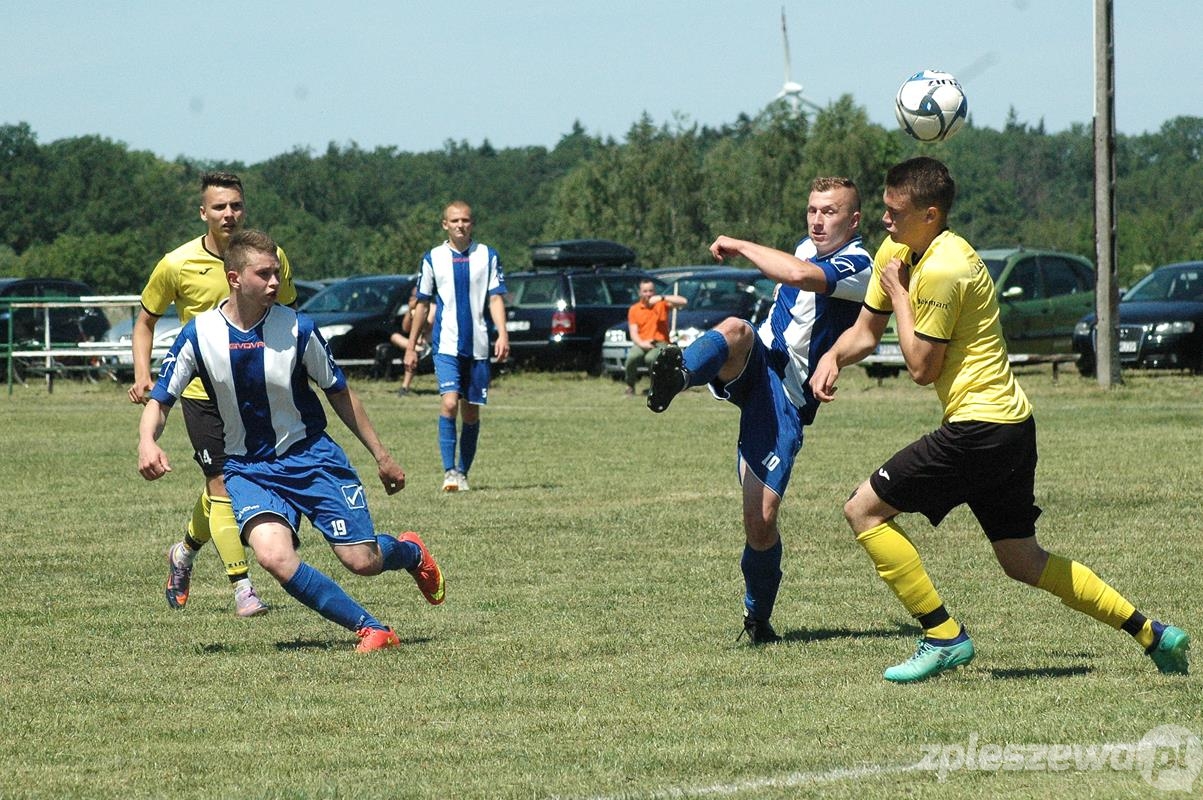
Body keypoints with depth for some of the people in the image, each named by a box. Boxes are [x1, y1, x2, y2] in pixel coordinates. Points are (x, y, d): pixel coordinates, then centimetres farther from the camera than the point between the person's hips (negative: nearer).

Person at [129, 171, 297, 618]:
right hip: (202, 392, -3)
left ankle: (185, 552, 39)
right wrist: (142, 375, -7)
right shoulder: (177, 265, -8)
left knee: (226, 485, 12)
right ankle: (242, 588, -9)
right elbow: (146, 320, 6)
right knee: (222, 485, -11)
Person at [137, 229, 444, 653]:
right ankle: (371, 629, -13)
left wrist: (382, 457, 8)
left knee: (362, 561, -6)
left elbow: (339, 393, 3)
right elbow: (159, 399, -1)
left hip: (310, 457, 0)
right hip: (248, 469, 1)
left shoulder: (297, 329, -10)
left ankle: (411, 552, 34)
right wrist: (147, 442, -23)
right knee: (273, 555, -27)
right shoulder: (198, 335, -10)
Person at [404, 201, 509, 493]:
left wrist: (502, 334, -13)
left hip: (478, 346, 2)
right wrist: (411, 346, 10)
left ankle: (463, 473, 18)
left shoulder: (487, 256, 6)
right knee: (450, 403, -19)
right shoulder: (433, 258, 5)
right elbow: (423, 304, 11)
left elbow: (495, 298, 3)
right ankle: (449, 471, -16)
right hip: (446, 345, -2)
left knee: (471, 413, 6)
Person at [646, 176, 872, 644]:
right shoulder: (806, 249, 16)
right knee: (735, 329, -33)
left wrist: (740, 246, -18)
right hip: (755, 363, 5)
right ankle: (678, 374, -67)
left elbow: (799, 275, -29)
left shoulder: (856, 266, -10)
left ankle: (758, 617, 15)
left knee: (761, 522, -12)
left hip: (787, 398, -5)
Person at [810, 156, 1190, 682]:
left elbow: (921, 368, -15)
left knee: (864, 510, -6)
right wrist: (833, 357, 0)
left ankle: (944, 638, -4)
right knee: (1024, 563, 16)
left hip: (978, 428, -10)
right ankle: (1150, 633, 19)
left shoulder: (942, 270, -19)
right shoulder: (897, 254, 11)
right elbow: (866, 331, 21)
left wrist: (899, 294, -8)